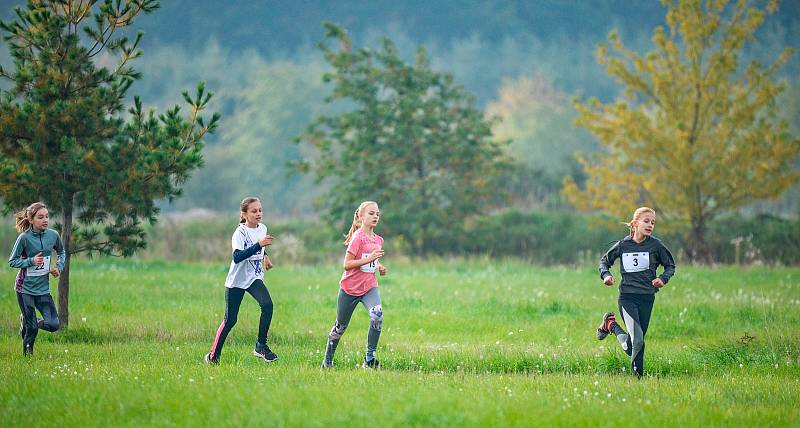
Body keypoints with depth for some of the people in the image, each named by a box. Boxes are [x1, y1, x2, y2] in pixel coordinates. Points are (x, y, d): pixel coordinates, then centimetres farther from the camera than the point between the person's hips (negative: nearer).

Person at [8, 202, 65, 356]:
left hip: (43, 288, 4)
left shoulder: (53, 235, -2)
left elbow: (61, 252, 19)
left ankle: (27, 321, 22)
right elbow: (12, 261, -7)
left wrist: (59, 267, 3)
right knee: (31, 328, -4)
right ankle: (27, 354, 22)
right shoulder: (24, 238, -14)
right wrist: (31, 261, -20)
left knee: (53, 325, -8)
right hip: (25, 287, -4)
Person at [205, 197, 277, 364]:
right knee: (230, 320, -1)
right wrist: (259, 245, -42)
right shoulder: (240, 233, -18)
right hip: (236, 281, -5)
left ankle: (261, 346, -14)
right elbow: (237, 257, -36)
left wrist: (265, 256, 26)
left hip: (254, 278, 5)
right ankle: (214, 355, 15)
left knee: (267, 304, -23)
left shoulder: (262, 228, 2)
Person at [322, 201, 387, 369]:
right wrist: (368, 259, -27)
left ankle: (369, 359, -17)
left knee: (377, 316, -24)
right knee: (340, 326, 10)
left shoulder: (378, 240, 7)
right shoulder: (358, 237, -14)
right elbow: (346, 265, -19)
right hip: (350, 288, -4)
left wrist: (379, 267, 3)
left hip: (369, 286, 4)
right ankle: (327, 360, 31)